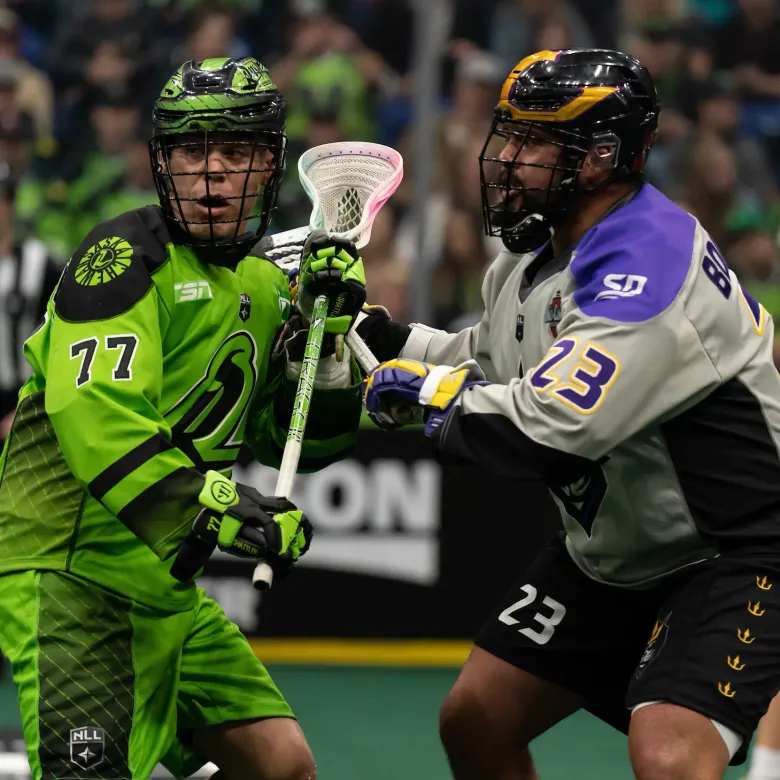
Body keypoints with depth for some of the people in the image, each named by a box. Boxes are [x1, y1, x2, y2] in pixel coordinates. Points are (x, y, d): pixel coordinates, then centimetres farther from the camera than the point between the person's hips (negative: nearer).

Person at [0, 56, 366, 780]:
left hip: (163, 584, 9)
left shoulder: (265, 287, 13)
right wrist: (215, 507, -33)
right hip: (70, 574, -8)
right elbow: (94, 414, -25)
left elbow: (305, 441, 15)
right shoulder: (128, 254, -12)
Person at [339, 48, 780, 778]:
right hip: (611, 548, 10)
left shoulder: (648, 272, -28)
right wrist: (376, 334, 7)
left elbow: (545, 432, -35)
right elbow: (484, 362, 22)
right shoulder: (536, 246, 3)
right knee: (474, 720, 12)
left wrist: (432, 393, -18)